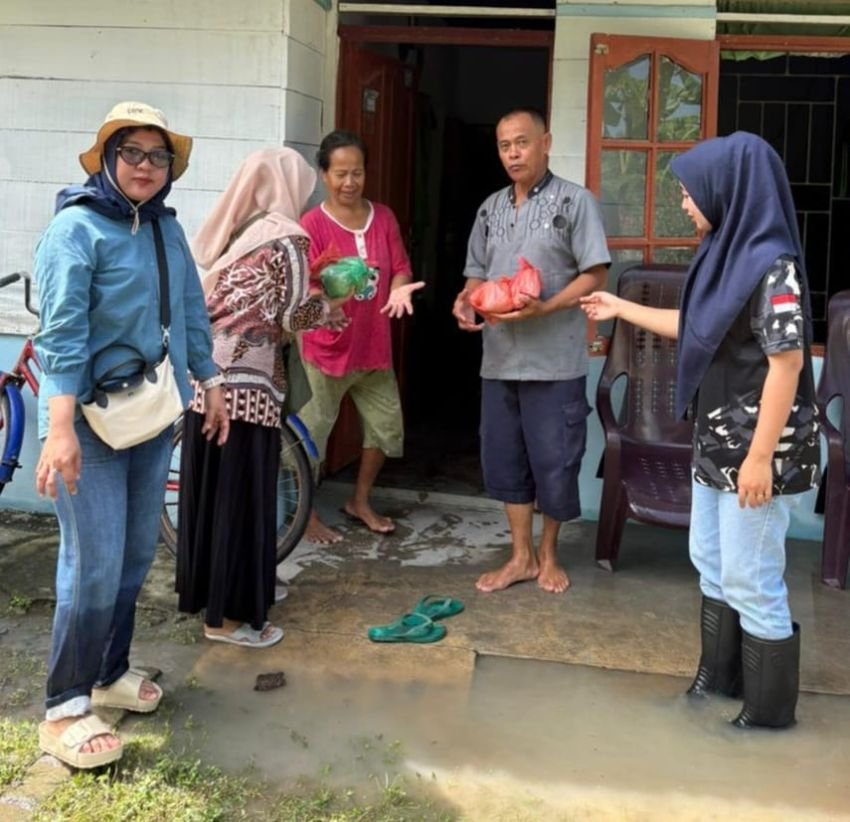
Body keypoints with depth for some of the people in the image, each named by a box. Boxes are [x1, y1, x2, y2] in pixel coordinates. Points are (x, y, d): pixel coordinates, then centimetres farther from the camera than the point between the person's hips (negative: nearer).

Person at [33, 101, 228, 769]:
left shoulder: (167, 228, 9)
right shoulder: (77, 226, -11)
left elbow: (191, 312, 17)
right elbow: (61, 332, -19)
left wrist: (210, 385, 18)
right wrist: (60, 428, -25)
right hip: (92, 422, -7)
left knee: (137, 556, 13)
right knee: (95, 565, -6)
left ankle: (109, 672, 30)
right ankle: (65, 709, 7)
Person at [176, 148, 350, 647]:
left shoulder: (240, 231, 16)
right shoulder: (286, 237, -7)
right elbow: (292, 315, -10)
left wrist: (312, 298, 20)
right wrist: (329, 310, 9)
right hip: (245, 383, -8)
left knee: (211, 490, 16)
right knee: (242, 497, 0)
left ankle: (206, 591, 30)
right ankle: (230, 616, 8)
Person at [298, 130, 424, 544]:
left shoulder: (383, 218, 4)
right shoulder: (312, 224, -11)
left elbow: (400, 268, 5)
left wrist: (398, 291, -17)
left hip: (373, 345, 6)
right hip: (326, 347, -5)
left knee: (387, 426, 13)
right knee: (313, 431, 2)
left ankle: (359, 501, 32)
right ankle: (308, 514, 19)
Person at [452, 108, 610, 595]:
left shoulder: (575, 201, -4)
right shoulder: (491, 208, 13)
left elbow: (595, 276, -9)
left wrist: (543, 308, -22)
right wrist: (465, 301, -5)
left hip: (555, 360, -5)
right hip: (500, 358, 6)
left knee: (553, 460, 4)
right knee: (504, 458, 10)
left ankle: (548, 555, 23)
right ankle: (521, 556, 23)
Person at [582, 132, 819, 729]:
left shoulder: (772, 265, -20)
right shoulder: (727, 253, 8)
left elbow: (787, 362, -23)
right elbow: (695, 327, 21)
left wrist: (759, 457, -24)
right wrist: (621, 309, 26)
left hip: (757, 449, -10)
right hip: (718, 442, 10)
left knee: (751, 579, 1)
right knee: (711, 562, 20)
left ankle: (770, 706, 17)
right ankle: (721, 673, 37)